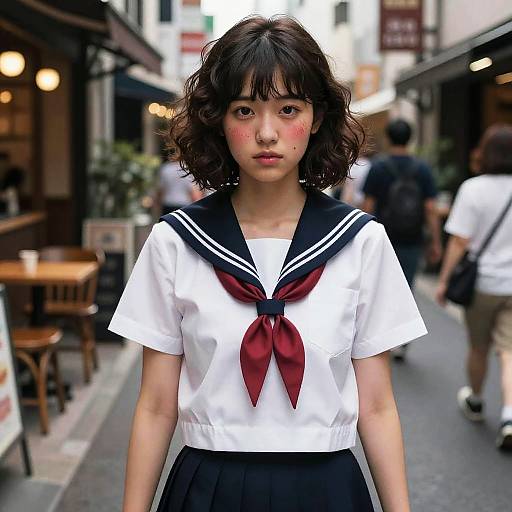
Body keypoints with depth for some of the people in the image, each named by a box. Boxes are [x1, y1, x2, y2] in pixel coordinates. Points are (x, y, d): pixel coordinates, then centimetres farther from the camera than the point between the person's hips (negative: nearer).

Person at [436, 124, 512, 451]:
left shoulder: (473, 189, -12)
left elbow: (460, 242, -14)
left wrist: (445, 280, -4)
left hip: (482, 282, -2)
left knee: (479, 348, 17)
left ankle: (475, 402, 37)